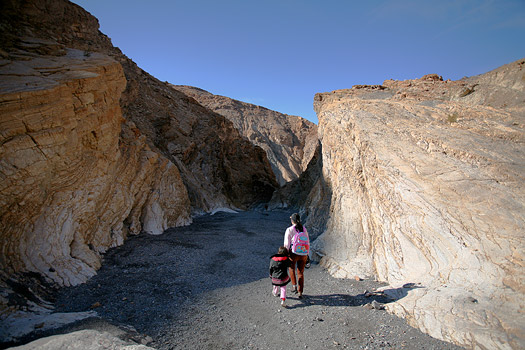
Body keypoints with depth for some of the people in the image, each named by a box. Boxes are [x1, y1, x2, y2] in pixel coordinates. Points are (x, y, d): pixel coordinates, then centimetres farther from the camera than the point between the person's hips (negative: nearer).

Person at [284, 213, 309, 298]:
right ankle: (300, 293, 20)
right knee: (300, 273, 17)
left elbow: (286, 244, -12)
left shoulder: (289, 230, -11)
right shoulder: (304, 229, 4)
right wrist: (307, 254, 18)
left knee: (292, 268, 26)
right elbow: (307, 242, 8)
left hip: (293, 254, -3)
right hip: (303, 255, 4)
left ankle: (294, 286, 17)